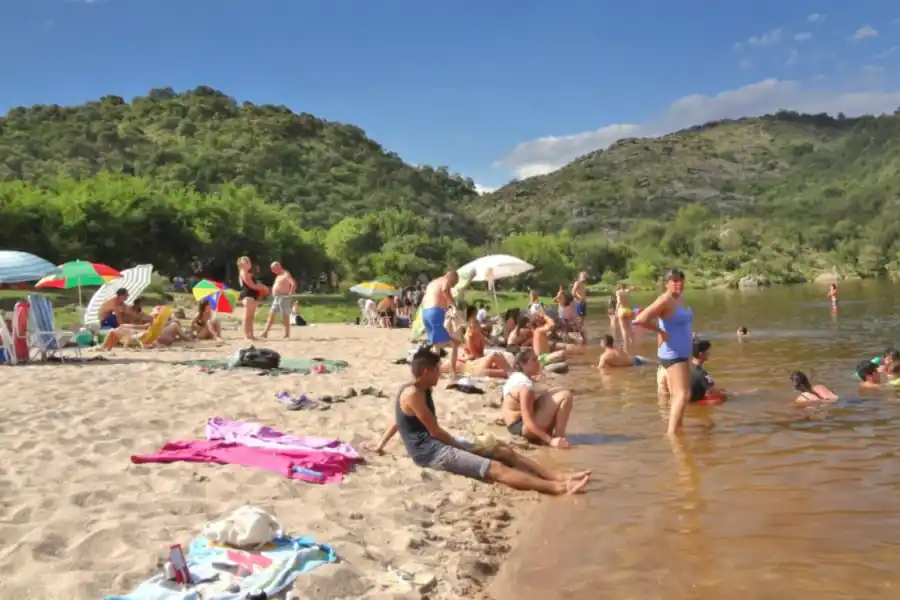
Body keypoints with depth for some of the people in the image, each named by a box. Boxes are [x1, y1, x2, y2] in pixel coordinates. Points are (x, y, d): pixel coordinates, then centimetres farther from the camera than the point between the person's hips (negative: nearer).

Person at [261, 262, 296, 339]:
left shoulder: (286, 274, -12)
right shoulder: (279, 275, 19)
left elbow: (294, 284, -22)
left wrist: (290, 294, -21)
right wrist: (274, 294, 18)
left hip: (283, 297, -10)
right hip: (276, 298, 10)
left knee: (285, 315, -6)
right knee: (271, 314, 7)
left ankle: (287, 334, -2)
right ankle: (265, 332, 8)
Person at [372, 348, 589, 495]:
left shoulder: (422, 390, 14)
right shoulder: (413, 393, -17)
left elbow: (400, 421, 25)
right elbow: (435, 431, -16)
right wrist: (459, 444, -4)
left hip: (440, 444, 10)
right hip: (430, 451, -10)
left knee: (504, 451, 2)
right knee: (496, 468, -20)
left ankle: (560, 477, -3)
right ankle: (558, 488, -28)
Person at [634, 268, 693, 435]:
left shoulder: (680, 297, 8)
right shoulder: (665, 300, -20)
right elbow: (640, 320, -31)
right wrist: (661, 331, -20)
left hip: (682, 353, 10)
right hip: (672, 355, -10)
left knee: (678, 393, 19)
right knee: (683, 394, -17)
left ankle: (677, 428, 32)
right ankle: (671, 433, -20)